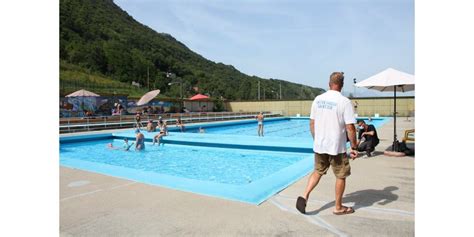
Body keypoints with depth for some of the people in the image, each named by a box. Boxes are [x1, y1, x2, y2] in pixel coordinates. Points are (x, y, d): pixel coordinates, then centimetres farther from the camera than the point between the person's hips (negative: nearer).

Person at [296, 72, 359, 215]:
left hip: (319, 145, 4)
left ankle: (304, 196, 7)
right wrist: (354, 147, -4)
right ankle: (338, 207, 26)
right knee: (341, 176, 14)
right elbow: (350, 128, -15)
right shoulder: (344, 101, -13)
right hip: (337, 147, -4)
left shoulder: (318, 99, 1)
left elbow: (312, 123, 7)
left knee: (318, 172, 21)